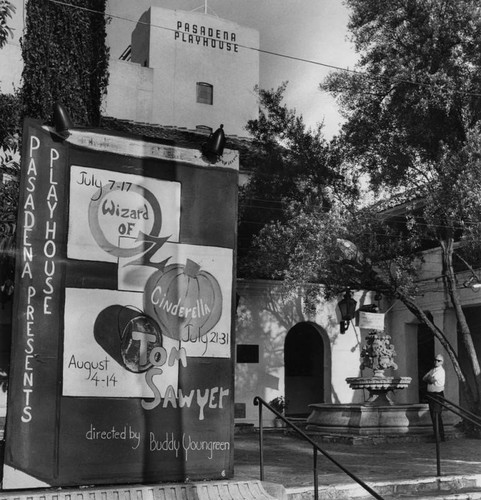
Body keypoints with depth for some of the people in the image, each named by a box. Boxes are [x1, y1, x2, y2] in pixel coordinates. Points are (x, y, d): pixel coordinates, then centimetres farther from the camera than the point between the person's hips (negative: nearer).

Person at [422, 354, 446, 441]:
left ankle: (440, 436, -8)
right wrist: (430, 379, -6)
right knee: (433, 415, 13)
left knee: (436, 415, -11)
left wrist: (428, 378, 0)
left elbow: (432, 379, -19)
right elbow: (424, 378, 11)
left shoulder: (441, 371, -11)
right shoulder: (432, 370, 16)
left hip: (438, 394, -8)